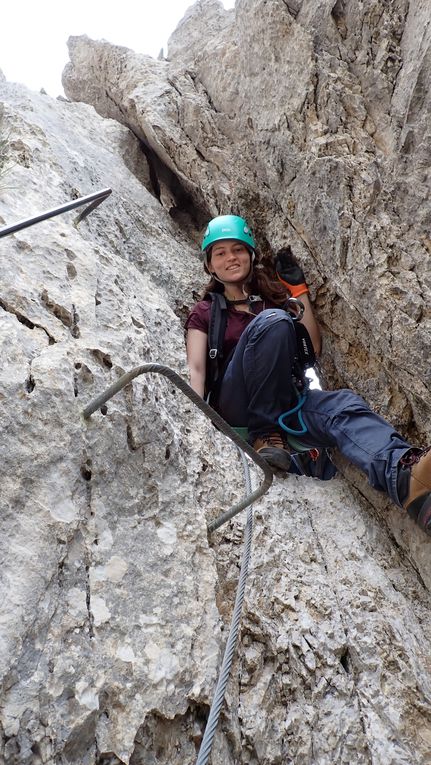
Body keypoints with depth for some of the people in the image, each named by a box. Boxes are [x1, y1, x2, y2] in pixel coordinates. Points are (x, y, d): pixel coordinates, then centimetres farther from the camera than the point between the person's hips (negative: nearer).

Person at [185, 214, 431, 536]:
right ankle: (265, 434, -26)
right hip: (237, 405, -2)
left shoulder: (272, 298, 26)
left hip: (286, 399, 3)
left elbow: (313, 348, 18)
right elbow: (197, 368, 1)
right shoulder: (204, 312, 17)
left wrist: (299, 289, 13)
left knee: (343, 404, -32)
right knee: (273, 321, -28)